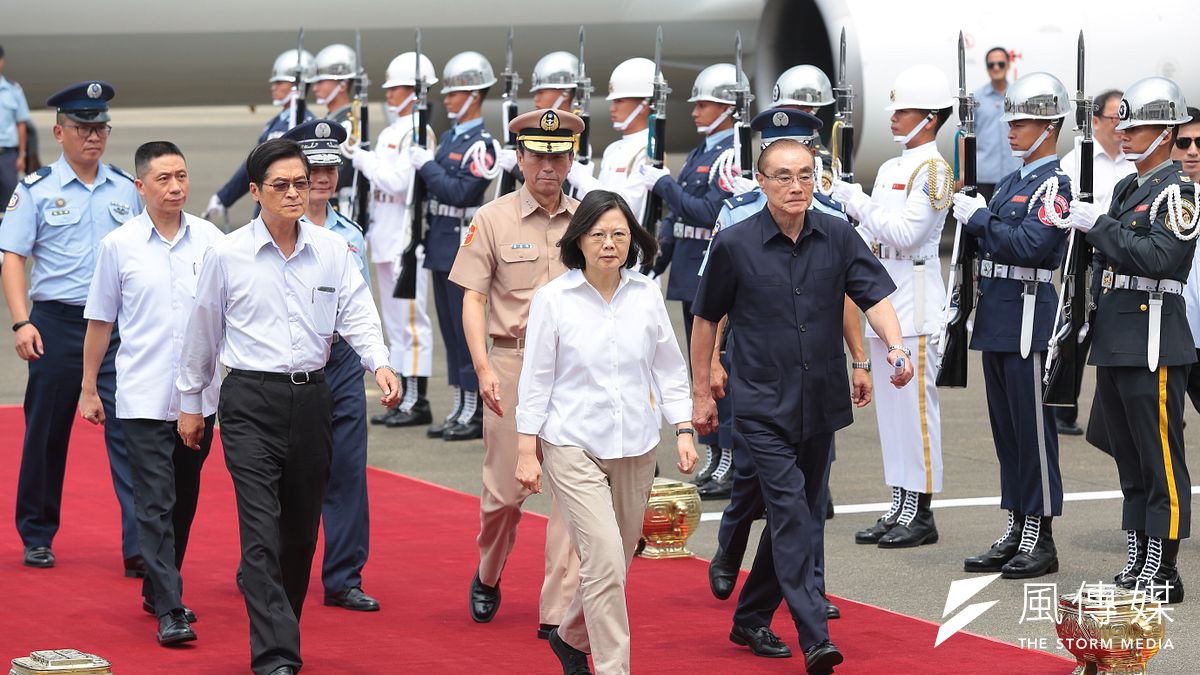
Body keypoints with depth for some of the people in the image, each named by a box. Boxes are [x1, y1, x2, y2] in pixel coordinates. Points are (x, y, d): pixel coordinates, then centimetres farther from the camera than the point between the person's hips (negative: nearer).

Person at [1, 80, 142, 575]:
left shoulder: (125, 190, 9)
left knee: (128, 432, -7)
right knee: (46, 434, 8)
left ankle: (139, 546, -10)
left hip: (119, 325, 2)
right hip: (58, 323, -1)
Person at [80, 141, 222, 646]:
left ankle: (158, 588, 29)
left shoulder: (210, 239, 2)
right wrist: (88, 387, 8)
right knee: (155, 504, -8)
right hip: (143, 396, -3)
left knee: (184, 501, 13)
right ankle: (168, 610, -9)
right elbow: (100, 320, 6)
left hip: (201, 394, 3)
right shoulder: (119, 245, -2)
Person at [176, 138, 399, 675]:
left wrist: (380, 364, -20)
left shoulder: (333, 250, 5)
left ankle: (281, 628, 28)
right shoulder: (226, 255, -1)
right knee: (262, 531, -12)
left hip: (311, 397, 3)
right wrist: (190, 401, 15)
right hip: (251, 401, -3)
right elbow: (203, 330, 9)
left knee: (301, 530, 10)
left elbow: (356, 314, -1)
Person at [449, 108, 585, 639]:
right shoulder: (492, 220, 2)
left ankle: (558, 612, -1)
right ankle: (488, 576, 31)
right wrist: (483, 367, -14)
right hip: (513, 361, -2)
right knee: (506, 488, 2)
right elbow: (473, 299, -2)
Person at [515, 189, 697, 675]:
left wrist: (684, 431, 5)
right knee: (604, 561, -15)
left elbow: (669, 368, 11)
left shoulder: (646, 295, 3)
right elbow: (536, 379, -1)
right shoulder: (554, 299, -6)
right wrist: (527, 451, -2)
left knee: (615, 564, 12)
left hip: (635, 448, 4)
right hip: (573, 446, -4)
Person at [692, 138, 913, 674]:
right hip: (764, 404, -4)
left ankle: (752, 620, 33)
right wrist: (701, 394, 8)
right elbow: (706, 320, 5)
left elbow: (875, 296, -5)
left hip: (821, 403, 4)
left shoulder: (837, 237, 1)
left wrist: (895, 348, -25)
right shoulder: (735, 245, -5)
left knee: (797, 515, 14)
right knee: (790, 513, -14)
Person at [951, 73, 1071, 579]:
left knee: (1033, 429, -4)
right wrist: (971, 218, 2)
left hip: (1029, 322, -9)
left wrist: (979, 218, -14)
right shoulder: (1012, 182, 17)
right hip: (996, 319, 9)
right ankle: (1015, 533, 18)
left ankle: (1041, 540, 2)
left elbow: (1031, 246, -21)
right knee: (1006, 429, 12)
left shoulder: (1056, 184, -10)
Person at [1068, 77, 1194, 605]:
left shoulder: (1179, 190, -9)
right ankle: (1136, 566, 20)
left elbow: (1159, 256, -22)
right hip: (1115, 343, 9)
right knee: (1130, 461, 13)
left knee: (1161, 463, -5)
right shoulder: (1126, 188, 19)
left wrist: (1100, 226, -18)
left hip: (1154, 343, -9)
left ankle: (1163, 575, -3)